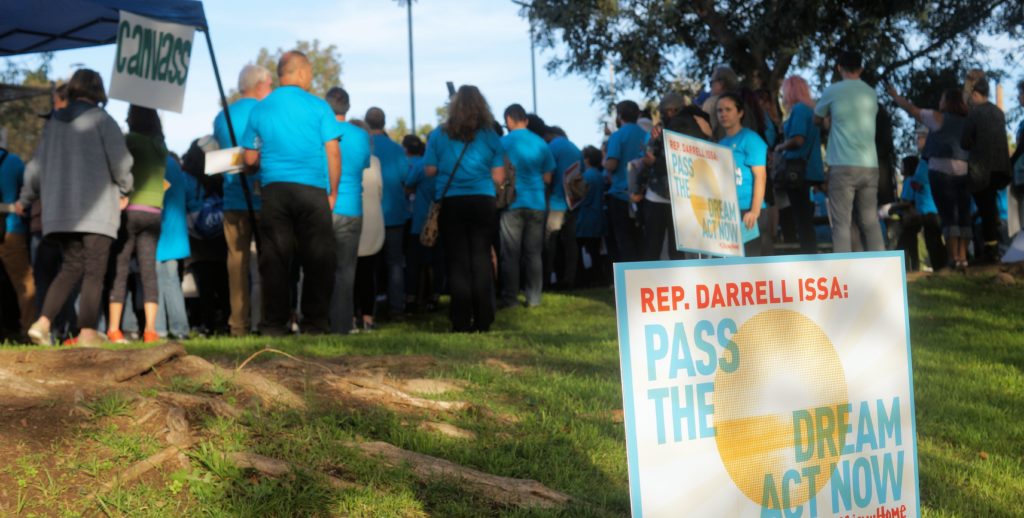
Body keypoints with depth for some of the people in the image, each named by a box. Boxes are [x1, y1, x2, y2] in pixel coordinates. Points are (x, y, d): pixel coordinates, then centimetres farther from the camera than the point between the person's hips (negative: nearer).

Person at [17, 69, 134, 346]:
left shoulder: (53, 122, 14)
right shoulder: (100, 119, -3)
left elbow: (36, 165, 20)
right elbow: (119, 159, -7)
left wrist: (24, 199, 33)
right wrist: (125, 190, 11)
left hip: (60, 209, 5)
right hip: (97, 208, -5)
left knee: (71, 267, 13)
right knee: (94, 271, -3)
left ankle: (42, 322, 0)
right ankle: (87, 332, -8)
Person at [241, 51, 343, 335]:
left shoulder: (260, 109, 9)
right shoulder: (318, 106, 1)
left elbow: (250, 158, 12)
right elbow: (333, 152, -1)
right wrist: (333, 192, 8)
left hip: (274, 191, 3)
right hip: (312, 190, -3)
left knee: (274, 259, 4)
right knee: (317, 259, 5)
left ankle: (274, 324, 4)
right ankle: (314, 323, 6)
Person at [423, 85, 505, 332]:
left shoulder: (439, 135, 0)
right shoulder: (490, 136, 1)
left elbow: (429, 170, 1)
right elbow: (498, 178, 0)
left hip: (451, 203, 0)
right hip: (483, 203, 0)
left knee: (457, 262, 4)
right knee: (481, 260, 6)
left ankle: (461, 322, 3)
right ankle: (482, 321, 6)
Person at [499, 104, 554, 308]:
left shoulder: (503, 143, -6)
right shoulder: (541, 143, 5)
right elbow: (547, 178, 7)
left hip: (512, 204, -3)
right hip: (537, 203, 3)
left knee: (510, 253, 3)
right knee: (534, 253, 8)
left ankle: (509, 297, 3)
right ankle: (533, 297, 8)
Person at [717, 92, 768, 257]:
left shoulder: (750, 139, -4)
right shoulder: (721, 144, 16)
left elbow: (760, 176, -10)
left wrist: (755, 211, -18)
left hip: (745, 211, -7)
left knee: (748, 256, -6)